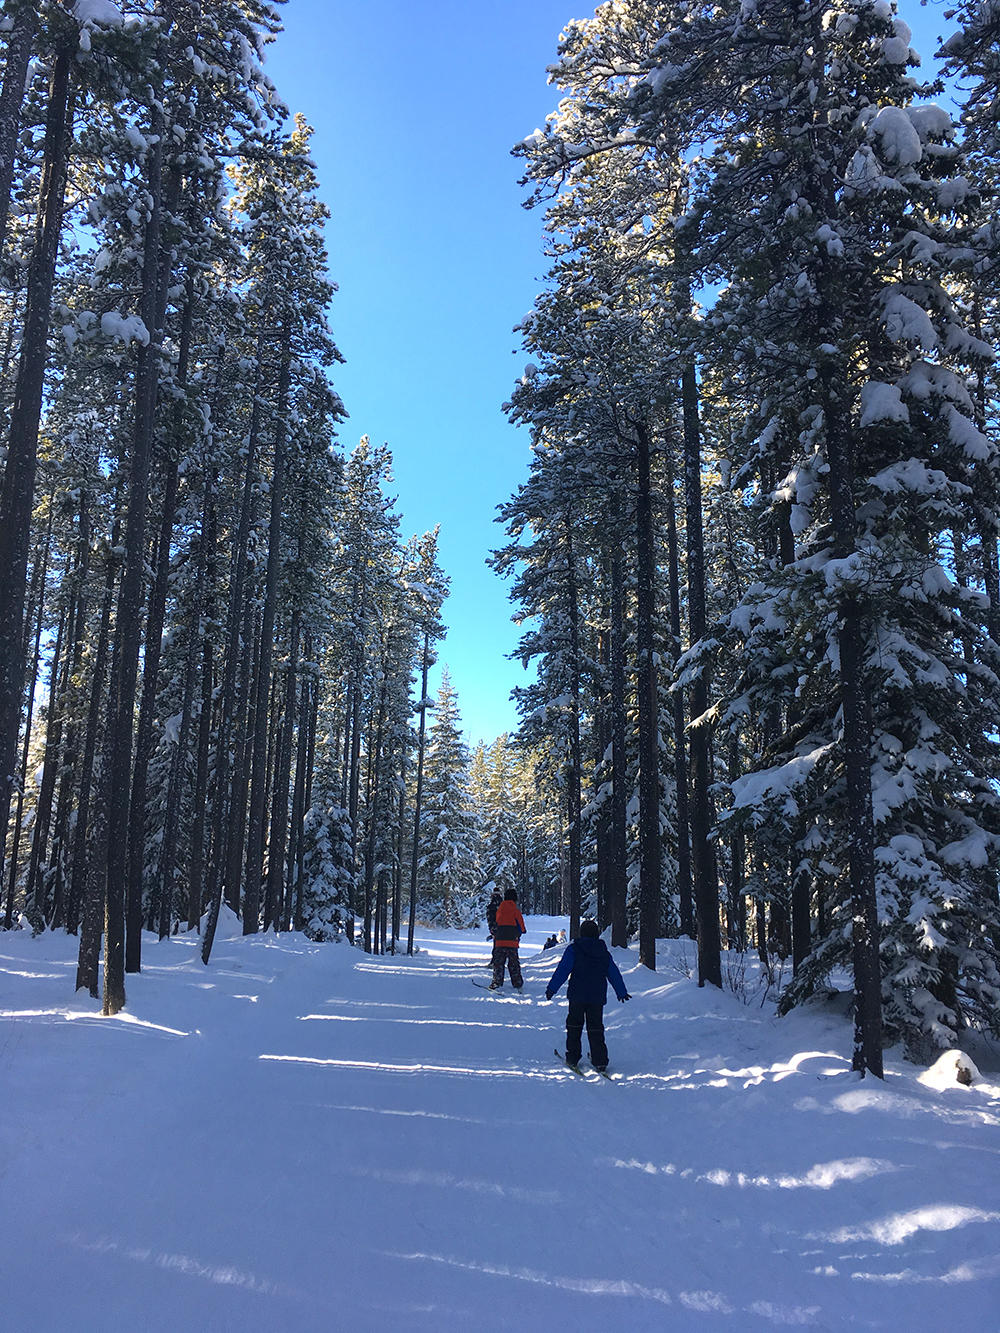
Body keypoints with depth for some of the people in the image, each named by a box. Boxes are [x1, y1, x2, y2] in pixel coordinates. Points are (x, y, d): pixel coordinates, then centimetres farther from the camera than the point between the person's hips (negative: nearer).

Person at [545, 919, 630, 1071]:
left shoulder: (573, 950, -5)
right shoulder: (604, 952, 7)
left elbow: (562, 970, -11)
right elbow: (614, 974, 13)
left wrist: (551, 988, -8)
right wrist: (622, 992, 25)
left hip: (577, 996, -2)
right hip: (597, 997, 3)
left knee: (574, 1025, 13)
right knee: (596, 1028, 9)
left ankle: (572, 1057, 14)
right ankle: (600, 1061, 3)